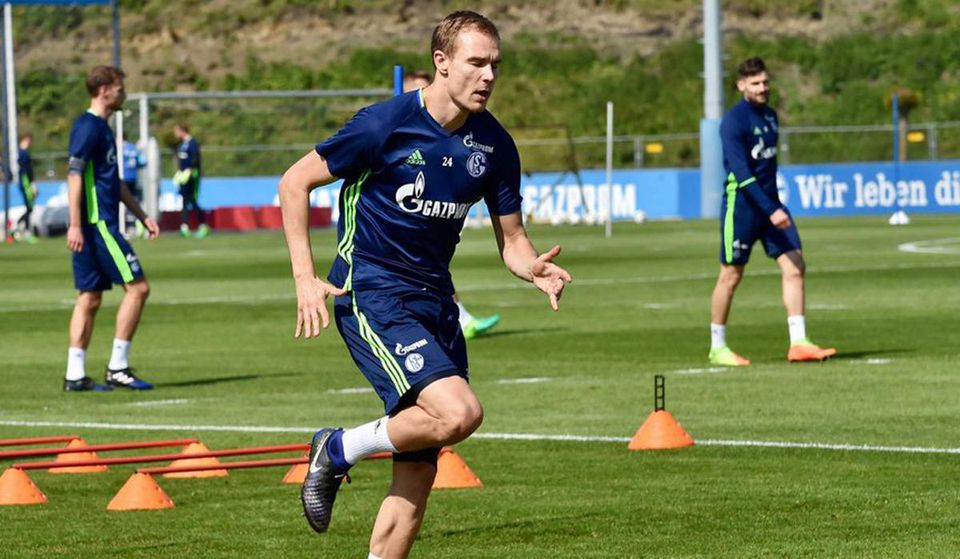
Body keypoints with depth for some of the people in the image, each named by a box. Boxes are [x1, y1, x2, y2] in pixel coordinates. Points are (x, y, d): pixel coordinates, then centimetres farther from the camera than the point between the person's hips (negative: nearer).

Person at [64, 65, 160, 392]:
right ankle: (118, 367, -7)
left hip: (100, 224, 10)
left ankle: (75, 375, 7)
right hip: (97, 225, -10)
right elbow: (75, 175, -18)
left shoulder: (101, 127, 19)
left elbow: (114, 182, 27)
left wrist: (142, 216, 26)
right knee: (137, 287, -9)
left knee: (89, 298, 8)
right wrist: (75, 225, -23)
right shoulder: (88, 127, -12)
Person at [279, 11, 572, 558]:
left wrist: (534, 268, -14)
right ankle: (338, 451, -3)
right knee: (460, 412, -25)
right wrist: (305, 278, -11)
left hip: (434, 302, 6)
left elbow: (511, 238, 10)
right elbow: (295, 183, -5)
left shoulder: (494, 145, 2)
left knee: (418, 473, 3)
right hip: (371, 294, -6)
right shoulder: (386, 123, -13)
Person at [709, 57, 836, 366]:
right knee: (731, 276, 2)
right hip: (741, 205, -7)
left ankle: (798, 343, -5)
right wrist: (771, 211, -28)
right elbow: (741, 173, -22)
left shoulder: (770, 115, 11)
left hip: (771, 205, 7)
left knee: (794, 266, -5)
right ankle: (717, 348, 15)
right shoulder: (733, 121, -14)